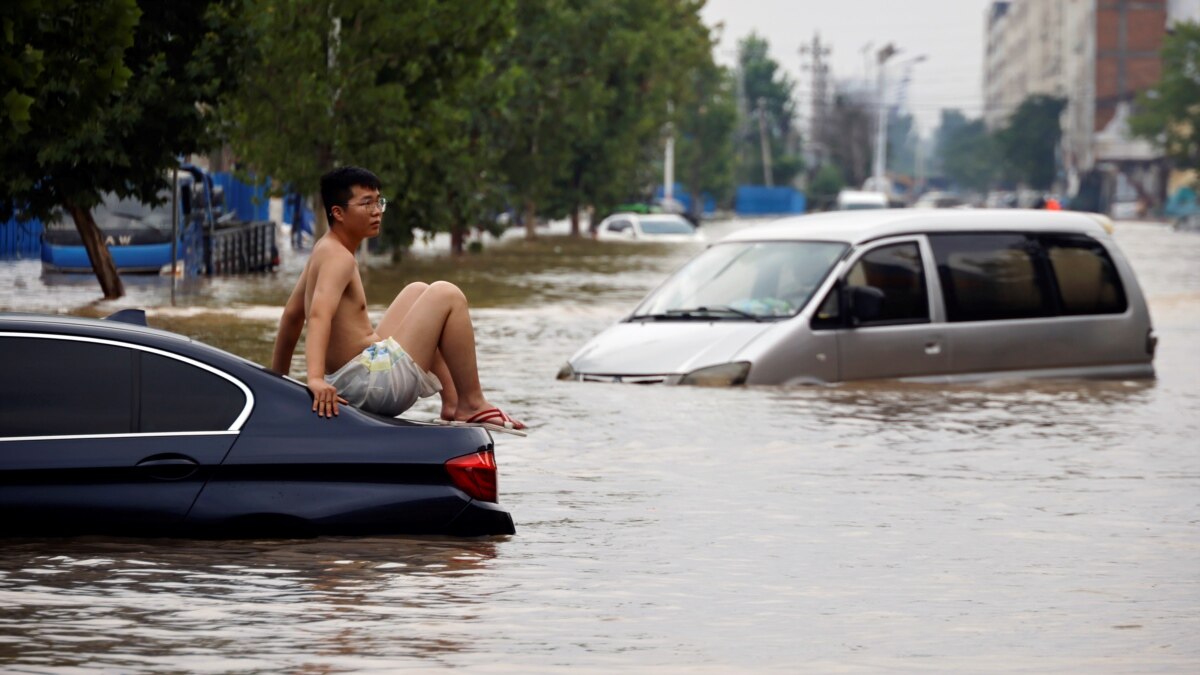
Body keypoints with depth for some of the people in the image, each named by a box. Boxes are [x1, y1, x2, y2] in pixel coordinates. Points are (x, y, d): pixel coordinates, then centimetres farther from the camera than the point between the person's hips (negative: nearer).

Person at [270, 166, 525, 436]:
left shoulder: (324, 251, 13)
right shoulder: (338, 258, -16)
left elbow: (292, 315, 21)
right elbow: (319, 315, -33)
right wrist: (316, 378, -48)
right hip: (371, 383, -11)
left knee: (418, 292, 28)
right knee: (446, 295, -7)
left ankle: (452, 404, 22)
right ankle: (472, 406, -2)